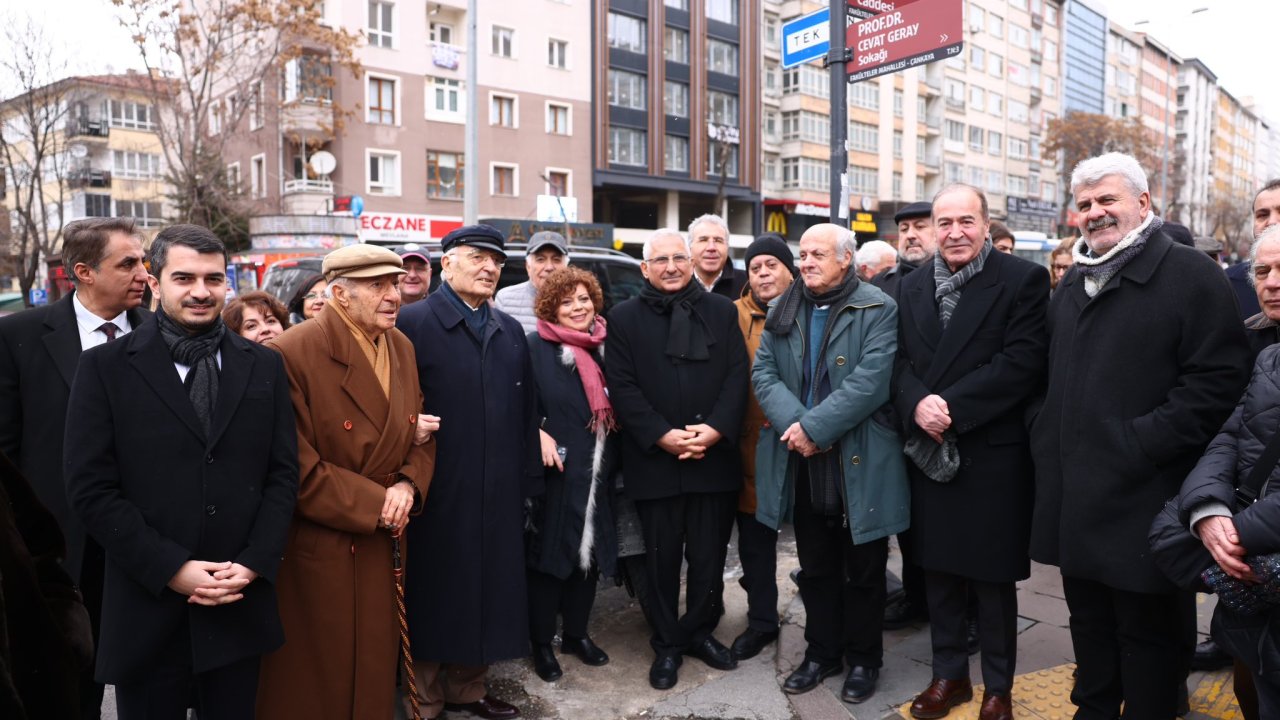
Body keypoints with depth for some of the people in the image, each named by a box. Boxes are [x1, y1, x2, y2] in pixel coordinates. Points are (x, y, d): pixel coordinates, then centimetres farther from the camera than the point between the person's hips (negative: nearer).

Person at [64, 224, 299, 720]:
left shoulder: (264, 366, 5)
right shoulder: (105, 367, -2)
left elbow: (283, 474, 4)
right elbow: (91, 488, -6)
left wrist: (253, 563, -7)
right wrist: (171, 568, -13)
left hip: (241, 607, 2)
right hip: (147, 611, -2)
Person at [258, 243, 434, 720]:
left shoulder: (402, 347, 5)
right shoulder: (292, 353, -17)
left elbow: (423, 432, 9)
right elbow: (298, 467, -20)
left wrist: (409, 485, -10)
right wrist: (375, 505, -16)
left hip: (386, 544, 6)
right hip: (321, 550, -6)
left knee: (376, 675, 19)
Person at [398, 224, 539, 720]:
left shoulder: (511, 331, 13)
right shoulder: (414, 322, -7)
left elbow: (527, 410, 12)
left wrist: (528, 479, 10)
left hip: (499, 494, 6)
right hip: (439, 493, -5)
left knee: (487, 590, 16)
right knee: (437, 595, 9)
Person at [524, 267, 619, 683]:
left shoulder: (604, 346, 8)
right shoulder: (535, 347, -7)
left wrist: (613, 458, 6)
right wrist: (538, 435, -22)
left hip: (597, 472, 5)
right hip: (555, 471, -5)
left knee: (589, 553, 13)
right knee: (549, 555, 4)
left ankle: (577, 634, 30)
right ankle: (542, 643, 20)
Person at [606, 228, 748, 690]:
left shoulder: (722, 311, 9)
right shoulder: (624, 317, 3)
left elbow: (737, 375, 2)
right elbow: (622, 387, -4)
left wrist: (715, 429, -12)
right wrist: (661, 436, -14)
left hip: (714, 458, 2)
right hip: (654, 460, -1)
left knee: (710, 556, 11)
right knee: (662, 559, 10)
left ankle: (701, 632, 31)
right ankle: (666, 644, 25)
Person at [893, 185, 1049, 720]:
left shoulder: (1023, 279, -5)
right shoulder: (912, 286, 11)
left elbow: (1022, 363, -15)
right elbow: (900, 360, 6)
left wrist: (953, 408, -20)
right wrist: (917, 405, -14)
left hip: (993, 454, -4)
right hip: (928, 451, 5)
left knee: (992, 577, 8)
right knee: (938, 571, 15)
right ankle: (948, 675, 33)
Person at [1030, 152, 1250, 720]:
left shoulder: (1190, 274, -7)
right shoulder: (1072, 285, 15)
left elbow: (1218, 378, -15)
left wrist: (1143, 444, -19)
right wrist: (1046, 436, 11)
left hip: (1143, 497, -7)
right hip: (1073, 496, 7)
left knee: (1147, 629, 7)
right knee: (1089, 620, 19)